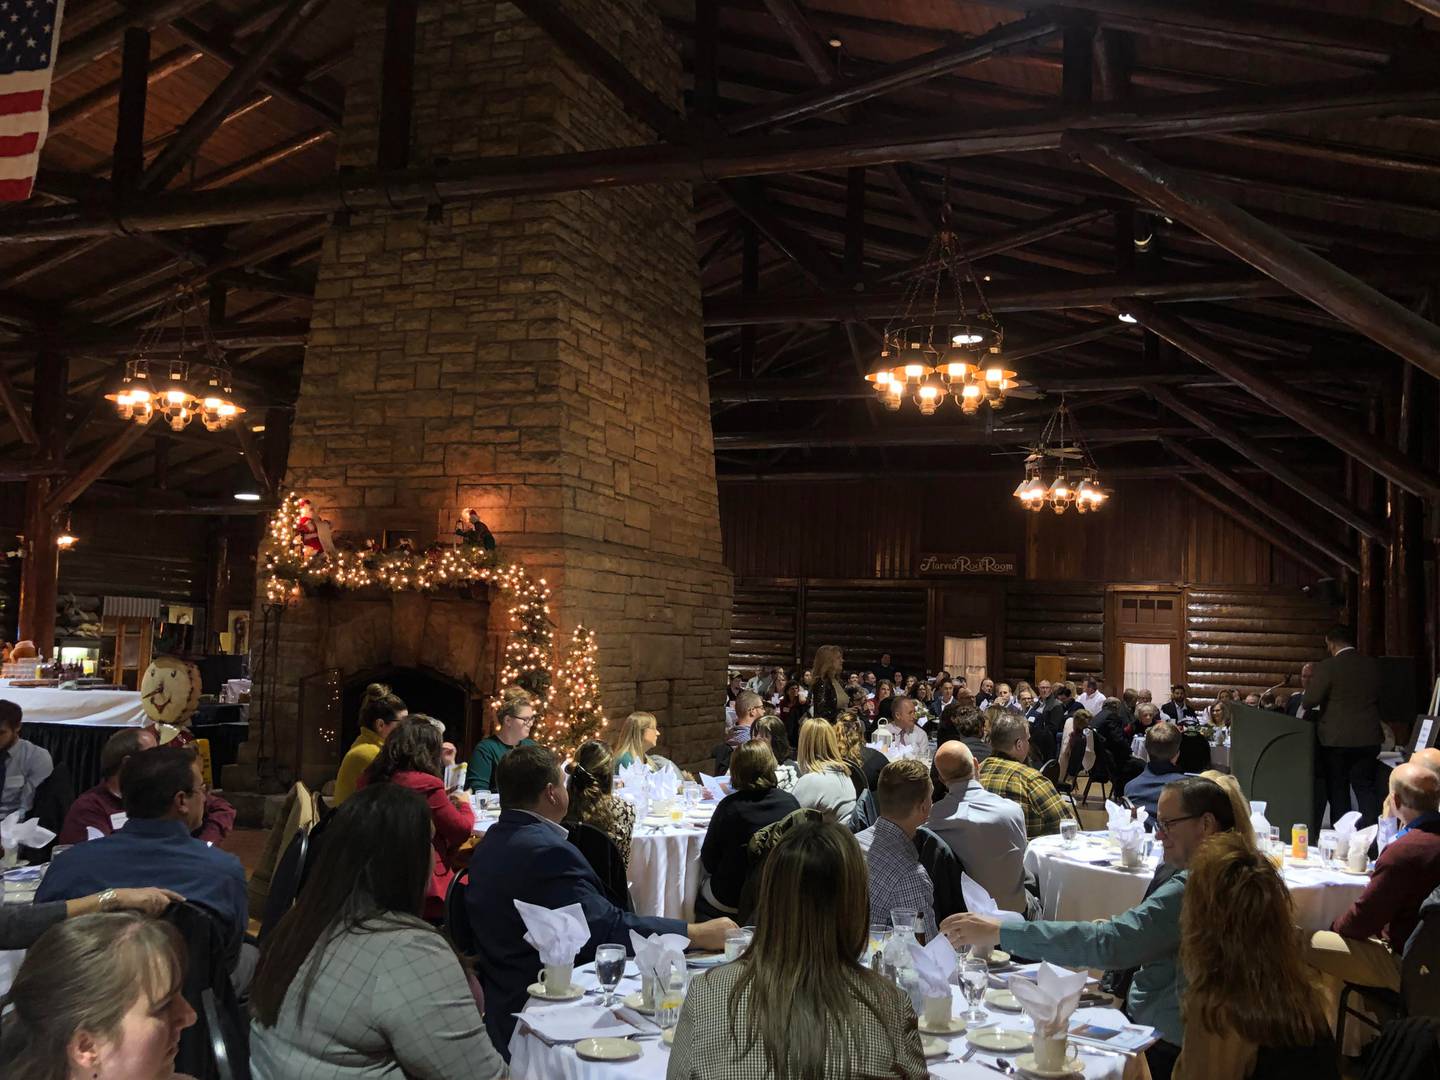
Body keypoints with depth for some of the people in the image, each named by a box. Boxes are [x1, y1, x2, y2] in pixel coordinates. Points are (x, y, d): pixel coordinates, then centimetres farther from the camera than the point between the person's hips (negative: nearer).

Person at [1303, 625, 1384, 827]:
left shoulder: (1327, 667, -13)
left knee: (1338, 790, 6)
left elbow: (1309, 701, -14)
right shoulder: (1373, 666, 4)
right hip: (1368, 739, 4)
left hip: (1336, 740, -4)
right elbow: (1377, 699, 14)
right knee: (1365, 788, 10)